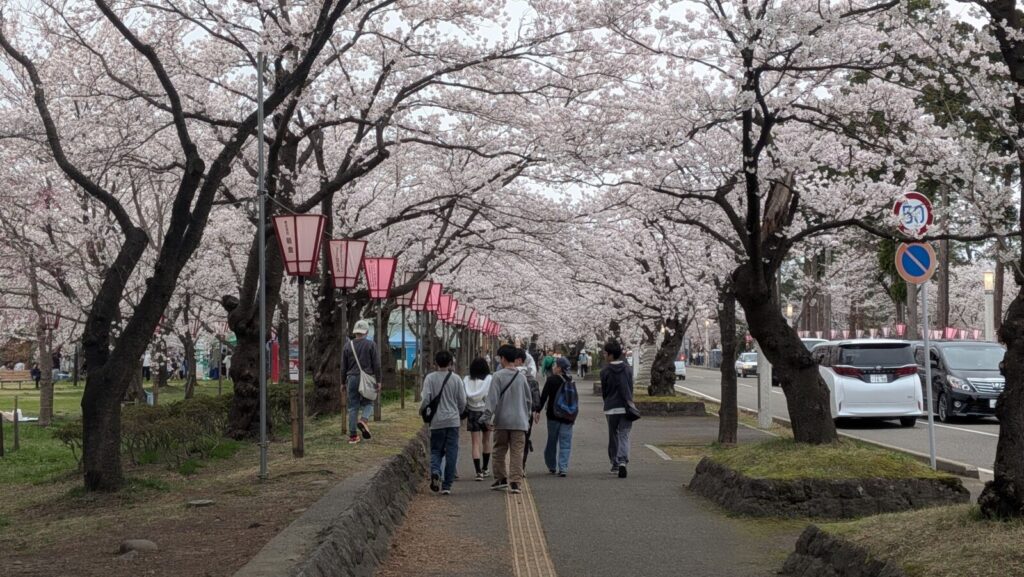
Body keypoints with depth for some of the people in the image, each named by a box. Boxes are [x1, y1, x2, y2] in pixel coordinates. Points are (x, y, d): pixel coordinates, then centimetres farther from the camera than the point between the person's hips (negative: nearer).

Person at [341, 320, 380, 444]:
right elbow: (376, 364, -5)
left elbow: (343, 367, 9)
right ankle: (363, 420, -18)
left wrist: (343, 382, 17)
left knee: (353, 407, 6)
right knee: (368, 403, 13)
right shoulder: (370, 344, -3)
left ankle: (353, 435, 4)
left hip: (352, 378, 2)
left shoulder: (348, 346, 5)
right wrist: (378, 381, 0)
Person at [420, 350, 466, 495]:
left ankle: (435, 471, -18)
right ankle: (447, 486, 2)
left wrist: (422, 410, 11)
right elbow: (462, 401, 2)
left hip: (436, 422, 0)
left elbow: (426, 399, -9)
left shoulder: (430, 378, -5)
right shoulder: (456, 379, -1)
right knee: (451, 453, 4)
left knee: (436, 450, 12)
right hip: (453, 420, 0)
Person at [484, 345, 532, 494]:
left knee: (500, 451, 13)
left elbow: (492, 398, -12)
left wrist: (487, 417, -11)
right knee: (517, 452, 0)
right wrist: (526, 417, 24)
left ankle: (501, 478, 16)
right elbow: (528, 399, 13)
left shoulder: (498, 376, -6)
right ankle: (515, 482, -6)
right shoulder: (522, 377, 7)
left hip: (501, 421, -2)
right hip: (519, 421, 2)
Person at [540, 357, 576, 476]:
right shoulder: (571, 381, 5)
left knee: (552, 441, 11)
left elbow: (544, 396, -11)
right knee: (565, 443, 2)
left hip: (553, 415, -2)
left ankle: (552, 467, 18)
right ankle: (563, 468, -9)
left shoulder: (551, 380, -9)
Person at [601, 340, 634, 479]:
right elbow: (630, 388, 8)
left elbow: (604, 391, 4)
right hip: (626, 407, 1)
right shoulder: (628, 369, 4)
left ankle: (615, 464, 19)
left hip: (611, 409, -1)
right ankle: (623, 462, -22)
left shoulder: (605, 371, -4)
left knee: (613, 436, 13)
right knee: (624, 436, -1)